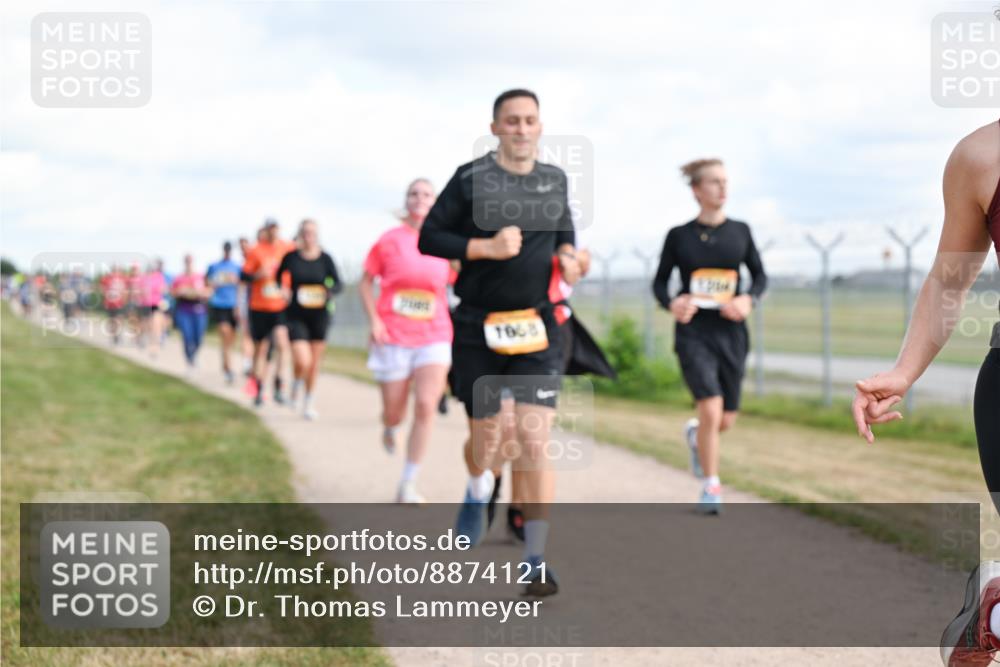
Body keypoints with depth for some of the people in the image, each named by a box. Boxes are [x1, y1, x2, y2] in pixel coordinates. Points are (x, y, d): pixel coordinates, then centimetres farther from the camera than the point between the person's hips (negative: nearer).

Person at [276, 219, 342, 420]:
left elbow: (338, 284, -3)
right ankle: (297, 383, 20)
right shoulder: (290, 257, -3)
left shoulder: (325, 259, -3)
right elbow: (279, 277, 14)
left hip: (319, 315, 2)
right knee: (303, 361, -16)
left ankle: (308, 401, 30)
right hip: (295, 315, -2)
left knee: (315, 361, 10)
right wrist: (284, 290, -6)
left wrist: (329, 290, -24)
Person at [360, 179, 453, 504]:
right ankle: (389, 428, 48)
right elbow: (366, 282, 4)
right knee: (394, 413, 7)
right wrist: (374, 319, -8)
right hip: (393, 339, -1)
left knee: (426, 405, -17)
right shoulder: (390, 239, -3)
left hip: (434, 337, 1)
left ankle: (408, 485, -8)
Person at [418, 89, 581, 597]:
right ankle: (478, 491, 50)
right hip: (479, 328, -1)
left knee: (535, 442, -10)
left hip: (537, 327, 1)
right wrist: (486, 247, -18)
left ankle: (537, 561, -3)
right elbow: (429, 238, -5)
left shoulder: (555, 179, 5)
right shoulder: (471, 178, -6)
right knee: (484, 436, 13)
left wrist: (568, 254, 0)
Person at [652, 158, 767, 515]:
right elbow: (660, 281, 6)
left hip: (731, 332, 3)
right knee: (711, 410, -17)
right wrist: (671, 303, -15)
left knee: (726, 420, 7)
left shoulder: (740, 231, 5)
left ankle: (695, 433, 44)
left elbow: (759, 276, 11)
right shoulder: (679, 236, 0)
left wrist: (748, 299, -9)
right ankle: (711, 487, 1)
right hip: (693, 332, -3)